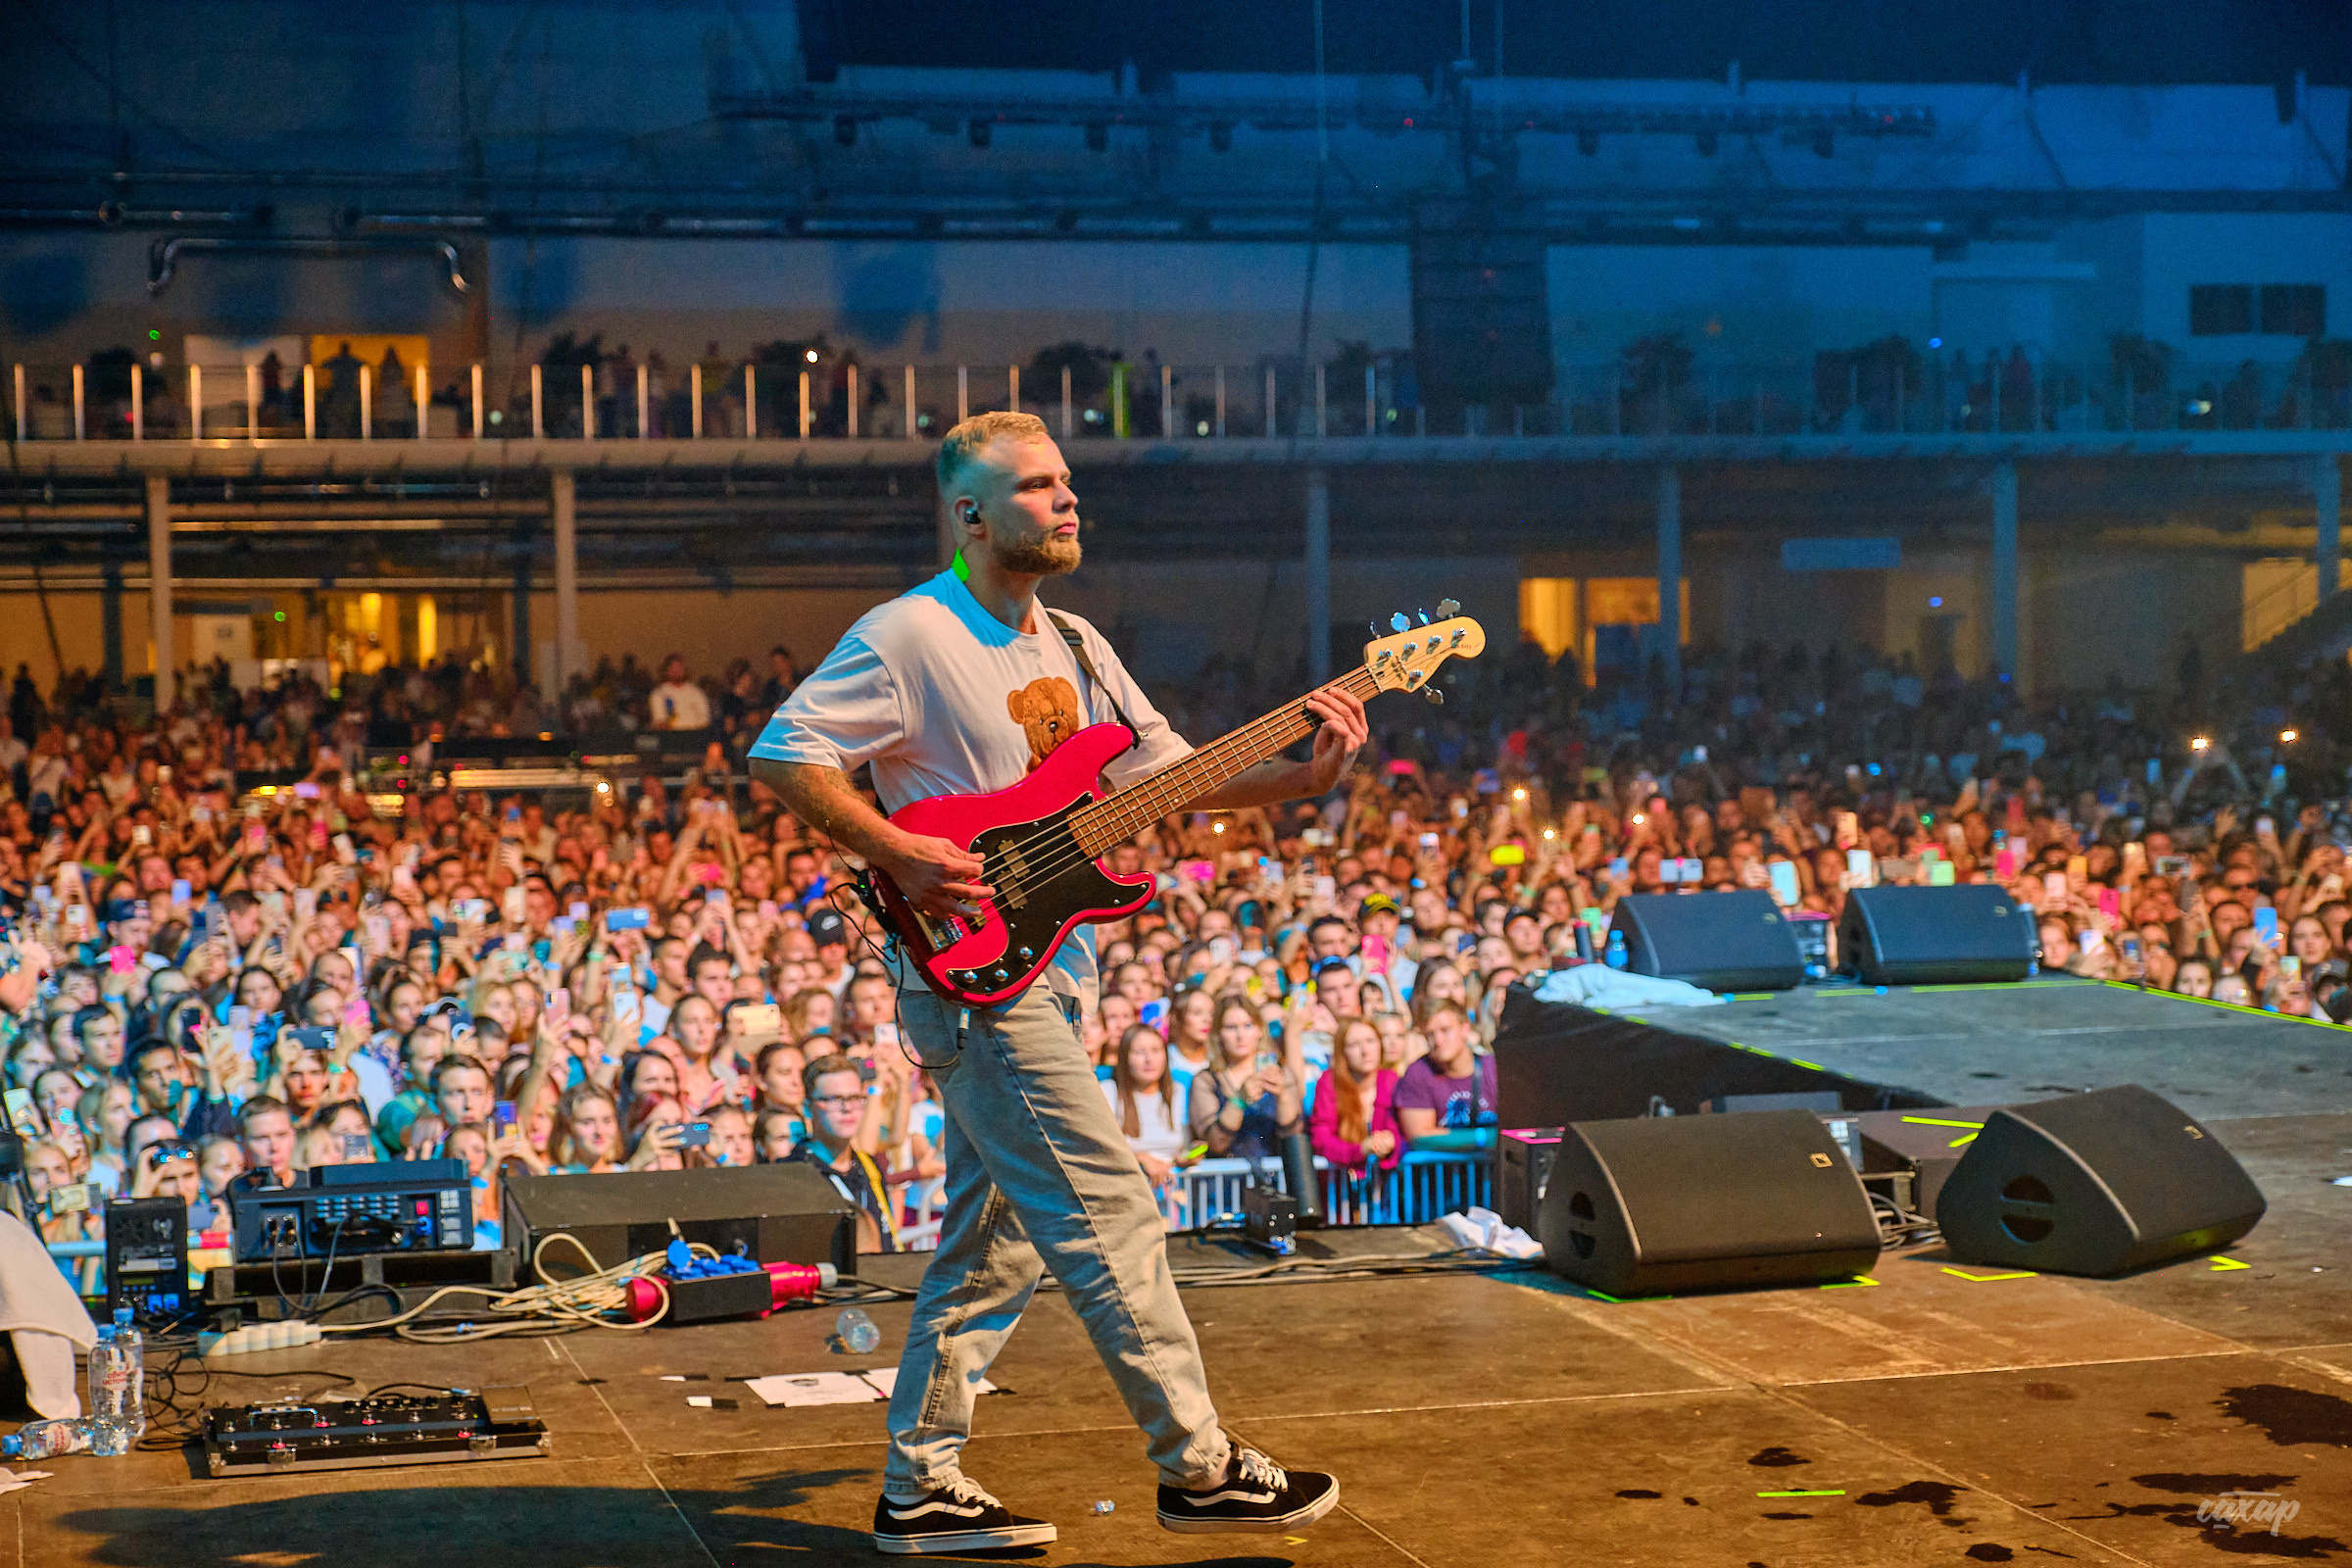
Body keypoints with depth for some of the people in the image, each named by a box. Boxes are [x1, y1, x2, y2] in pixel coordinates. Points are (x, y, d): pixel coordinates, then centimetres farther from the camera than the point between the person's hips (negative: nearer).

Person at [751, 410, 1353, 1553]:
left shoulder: (1072, 646, 16)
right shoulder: (908, 638, -10)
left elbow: (1167, 774, 14)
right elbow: (782, 753, -13)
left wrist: (1303, 777, -1)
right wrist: (895, 853, -22)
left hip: (1034, 975, 9)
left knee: (991, 1241, 11)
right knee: (1111, 1217, -8)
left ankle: (922, 1488, 19)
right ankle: (1198, 1468, 0)